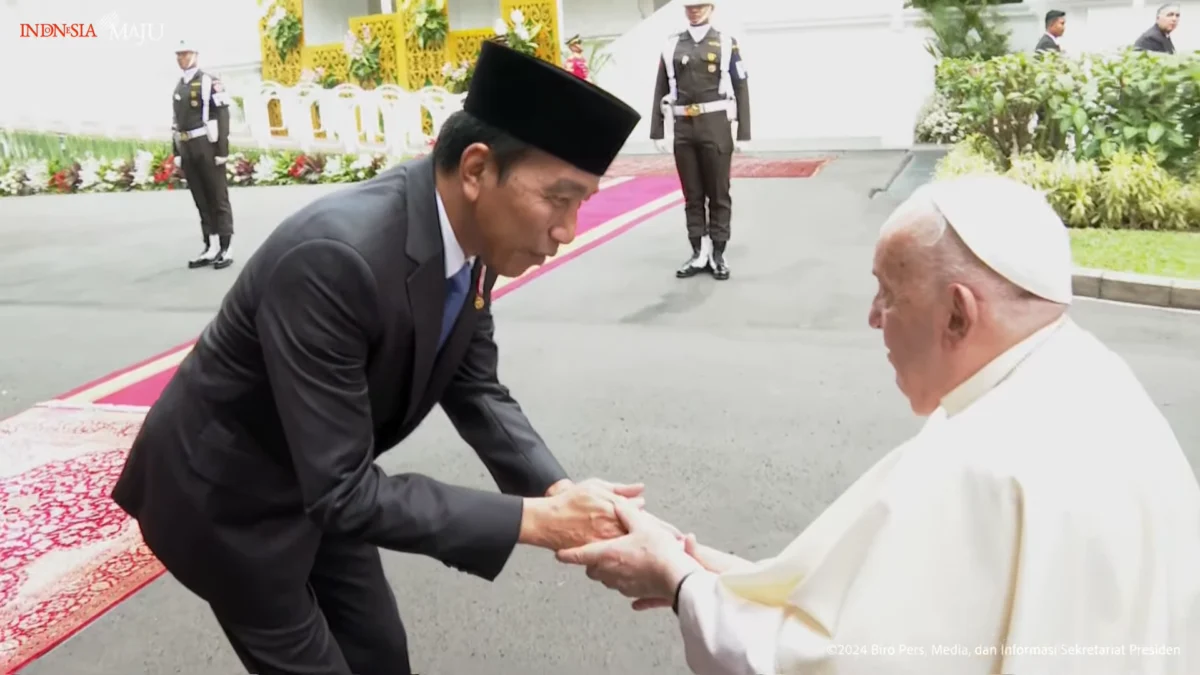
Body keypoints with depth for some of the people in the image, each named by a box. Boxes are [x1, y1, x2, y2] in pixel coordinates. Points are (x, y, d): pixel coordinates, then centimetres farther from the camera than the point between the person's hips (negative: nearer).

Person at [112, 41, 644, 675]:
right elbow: (343, 492, -36)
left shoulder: (470, 236, -13)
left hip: (320, 481, 7)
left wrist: (558, 492, -19)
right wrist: (531, 520, -34)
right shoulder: (333, 255, -39)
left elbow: (474, 389, -4)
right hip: (225, 491, -7)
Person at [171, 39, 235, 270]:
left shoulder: (210, 82, -5)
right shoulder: (178, 87, 17)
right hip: (187, 149, 7)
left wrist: (222, 150, -17)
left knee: (218, 199, -3)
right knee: (201, 201, 8)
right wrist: (177, 153, 12)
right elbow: (176, 123, 17)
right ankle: (211, 248, 12)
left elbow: (223, 117, -11)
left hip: (207, 147, -7)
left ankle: (225, 249, 0)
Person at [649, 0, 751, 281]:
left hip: (716, 127, -2)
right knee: (692, 196, 7)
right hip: (683, 128, 3)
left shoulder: (726, 43, 3)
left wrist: (743, 133, -4)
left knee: (719, 195, 3)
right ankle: (699, 254, 14)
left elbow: (741, 89, 1)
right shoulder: (672, 46, 9)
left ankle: (718, 255, 10)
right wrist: (656, 131, 5)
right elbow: (661, 91, 10)